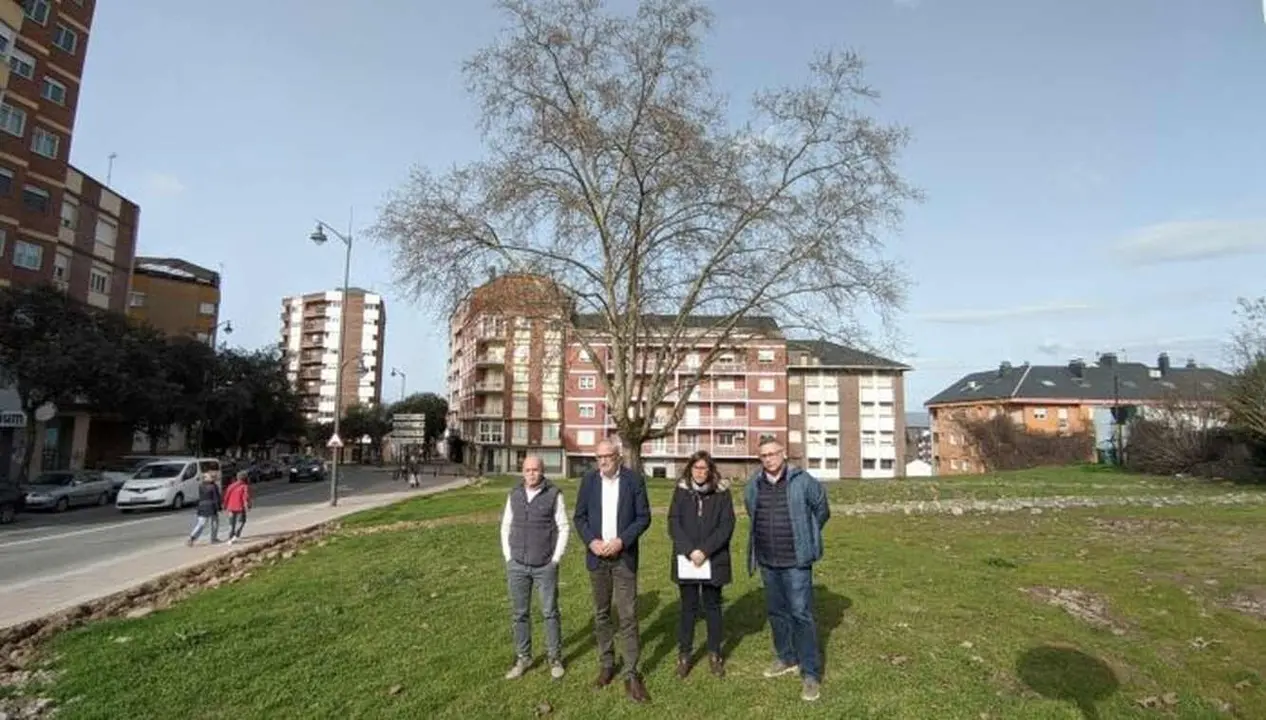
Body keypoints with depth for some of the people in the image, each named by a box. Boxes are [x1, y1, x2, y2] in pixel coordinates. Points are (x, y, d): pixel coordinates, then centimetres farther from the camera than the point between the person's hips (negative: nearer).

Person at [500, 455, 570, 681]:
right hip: (517, 565, 3)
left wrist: (555, 560, -9)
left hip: (545, 567, -3)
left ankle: (555, 658, 21)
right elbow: (506, 527, 8)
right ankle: (522, 658, 24)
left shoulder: (554, 494, -8)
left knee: (550, 612, 6)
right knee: (519, 614, 9)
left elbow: (564, 528, -6)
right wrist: (509, 558, 2)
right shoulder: (515, 494, 3)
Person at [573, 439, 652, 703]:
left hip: (624, 556, -2)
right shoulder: (588, 479, 1)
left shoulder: (634, 479, -6)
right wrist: (591, 541, -12)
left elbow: (644, 517, -5)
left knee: (628, 616, -3)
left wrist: (622, 540, -16)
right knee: (601, 615, 13)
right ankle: (606, 665, 29)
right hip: (597, 556, 3)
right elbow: (579, 517, 4)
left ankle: (631, 674, 8)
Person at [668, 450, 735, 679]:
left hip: (713, 560, 0)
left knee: (712, 606, 11)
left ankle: (715, 654, 24)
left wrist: (705, 551, -15)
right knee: (688, 607, 8)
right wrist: (690, 551, -14)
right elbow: (673, 523, -3)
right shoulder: (681, 490, 1)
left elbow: (727, 525, -6)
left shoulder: (722, 491, -2)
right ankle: (684, 654, 20)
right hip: (686, 559, 0)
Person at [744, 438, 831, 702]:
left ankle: (811, 673, 7)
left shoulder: (803, 481, -11)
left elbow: (822, 510, 3)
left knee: (801, 614, -4)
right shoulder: (754, 484, 1)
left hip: (795, 561, -5)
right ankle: (786, 658, 34)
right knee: (776, 611, 16)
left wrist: (805, 538, 10)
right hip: (767, 561, 5)